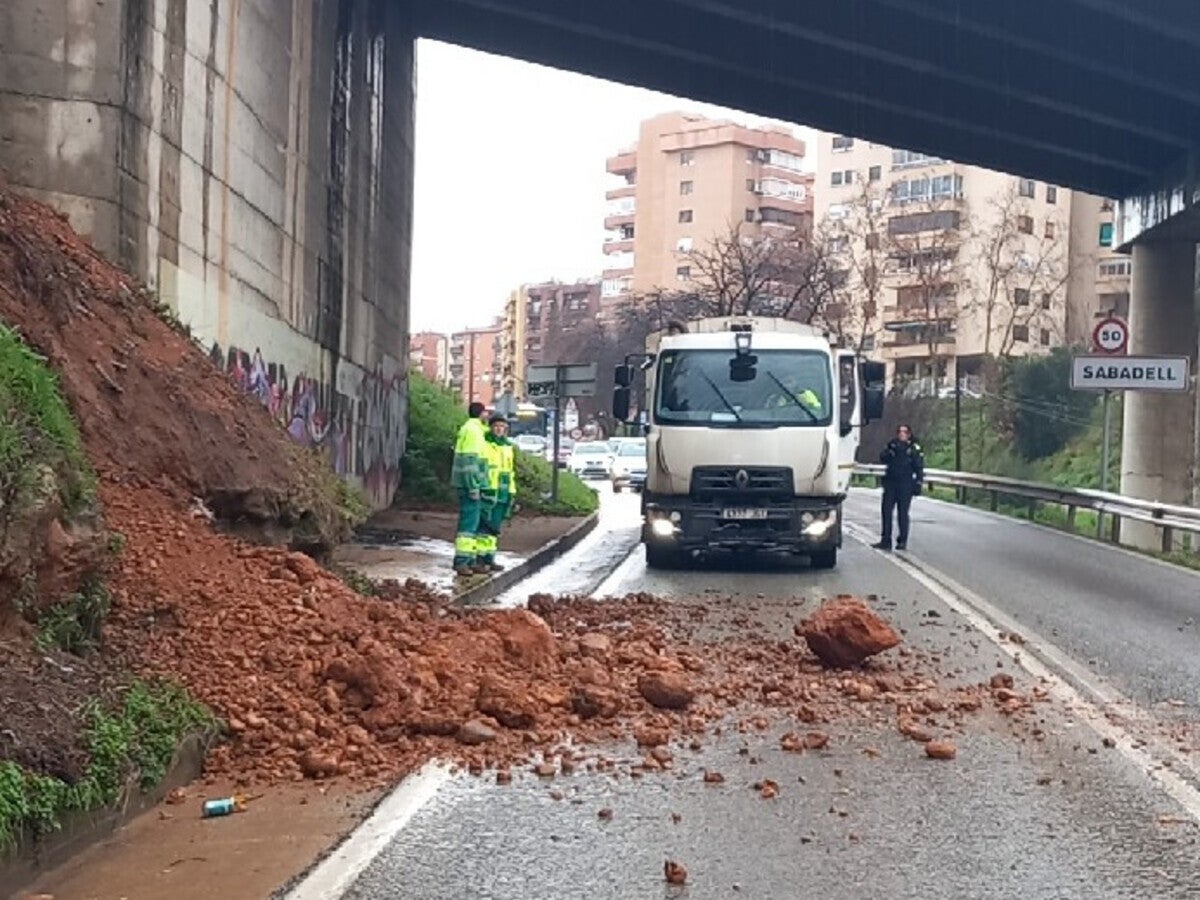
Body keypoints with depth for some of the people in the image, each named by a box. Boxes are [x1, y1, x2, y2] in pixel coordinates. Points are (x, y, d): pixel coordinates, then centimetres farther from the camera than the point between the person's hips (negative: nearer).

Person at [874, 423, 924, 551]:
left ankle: (902, 541, 9)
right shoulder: (892, 445, 11)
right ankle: (885, 540, 3)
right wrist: (890, 451, -19)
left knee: (902, 513, 0)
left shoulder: (914, 449, 2)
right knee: (886, 511, -1)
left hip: (906, 484, -3)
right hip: (890, 483, 3)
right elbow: (883, 459, -1)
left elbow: (919, 468, 1)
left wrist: (918, 483, -6)